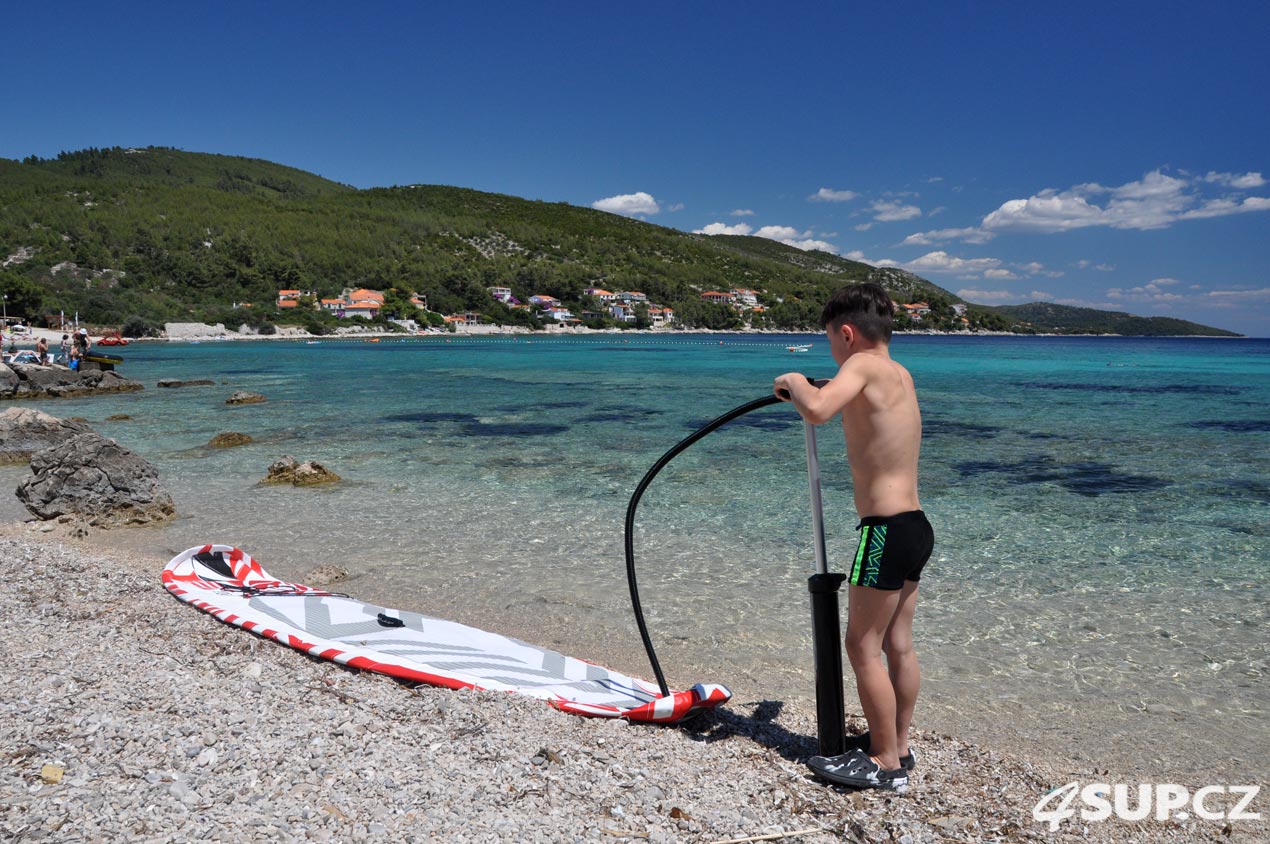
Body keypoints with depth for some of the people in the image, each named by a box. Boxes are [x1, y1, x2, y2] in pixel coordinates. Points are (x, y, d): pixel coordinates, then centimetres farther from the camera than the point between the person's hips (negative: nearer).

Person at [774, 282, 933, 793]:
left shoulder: (863, 366, -13)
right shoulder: (900, 376, 14)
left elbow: (817, 410, -33)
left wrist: (795, 383, -13)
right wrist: (825, 389, 32)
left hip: (887, 531, -9)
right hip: (915, 526, 9)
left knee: (863, 646, 1)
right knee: (898, 645, 17)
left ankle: (885, 764, 10)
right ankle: (897, 745, 29)